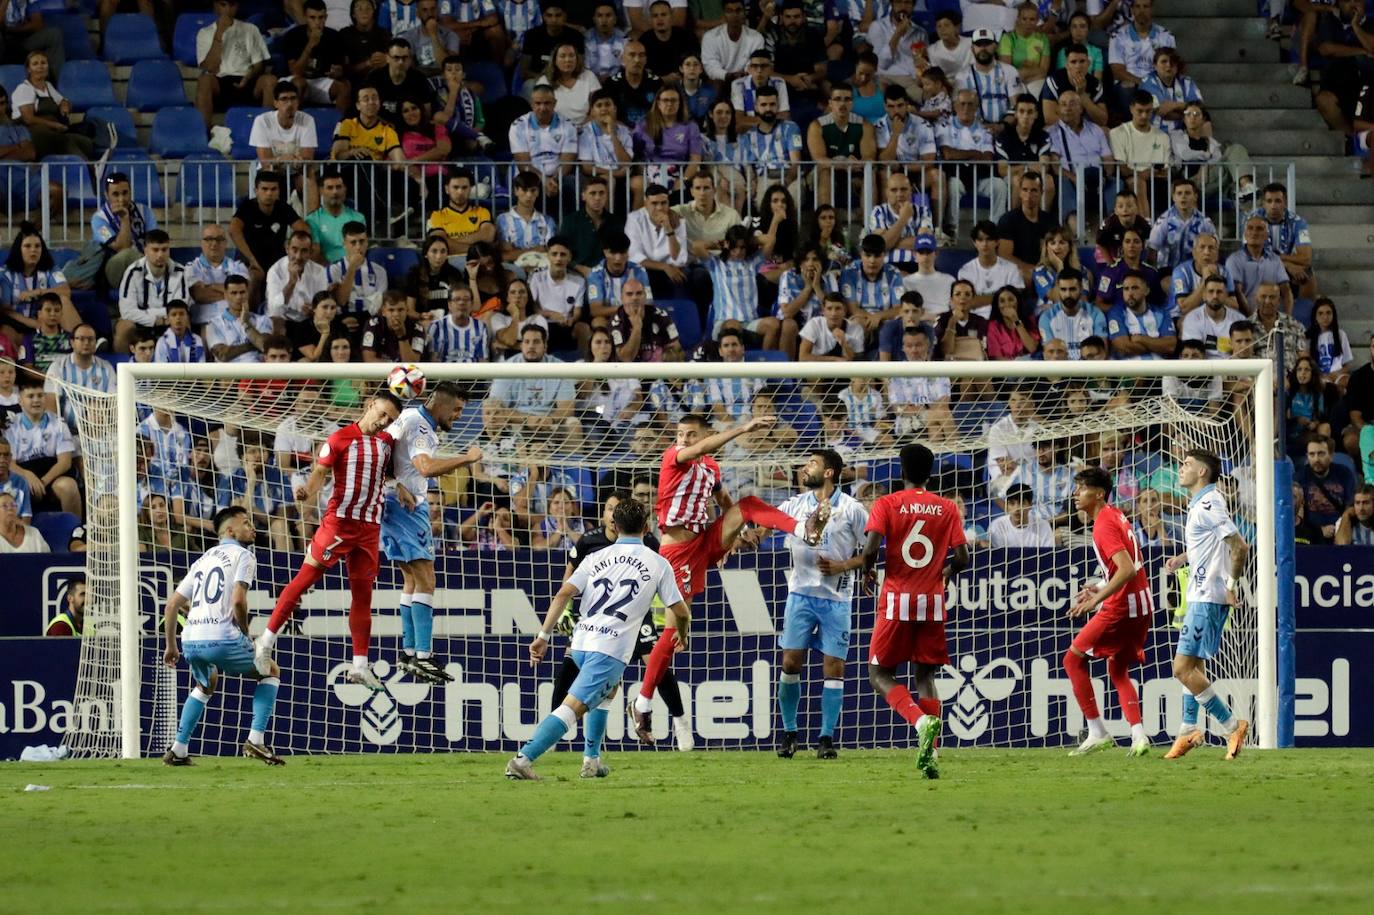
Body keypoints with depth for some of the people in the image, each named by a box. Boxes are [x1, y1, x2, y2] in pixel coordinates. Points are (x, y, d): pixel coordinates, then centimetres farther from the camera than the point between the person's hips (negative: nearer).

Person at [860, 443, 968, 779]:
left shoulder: (887, 504, -3)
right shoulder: (947, 509, 4)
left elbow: (871, 548, -14)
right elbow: (961, 558, 1)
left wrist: (868, 570, 7)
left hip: (897, 600, -3)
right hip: (932, 601, 3)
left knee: (880, 675, 6)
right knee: (926, 675, 12)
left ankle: (921, 720, -22)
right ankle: (929, 754, -2)